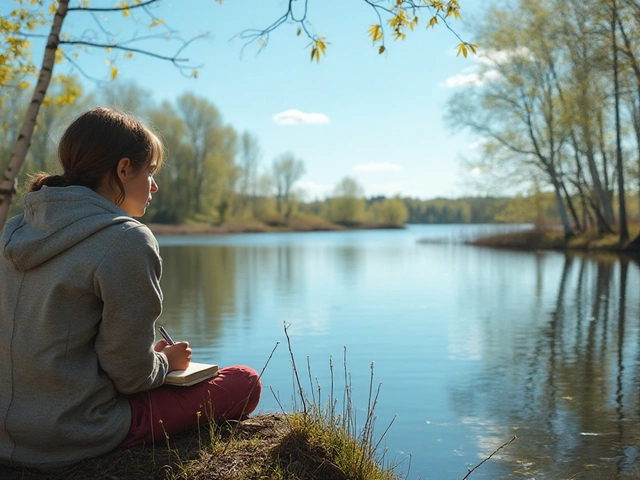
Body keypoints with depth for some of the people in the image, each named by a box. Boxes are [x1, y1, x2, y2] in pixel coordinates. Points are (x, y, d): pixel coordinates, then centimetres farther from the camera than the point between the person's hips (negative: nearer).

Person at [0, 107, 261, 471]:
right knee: (245, 383, 3)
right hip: (75, 439, -8)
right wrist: (168, 361, 6)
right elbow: (131, 374, -17)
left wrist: (152, 354, 15)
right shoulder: (126, 240, -18)